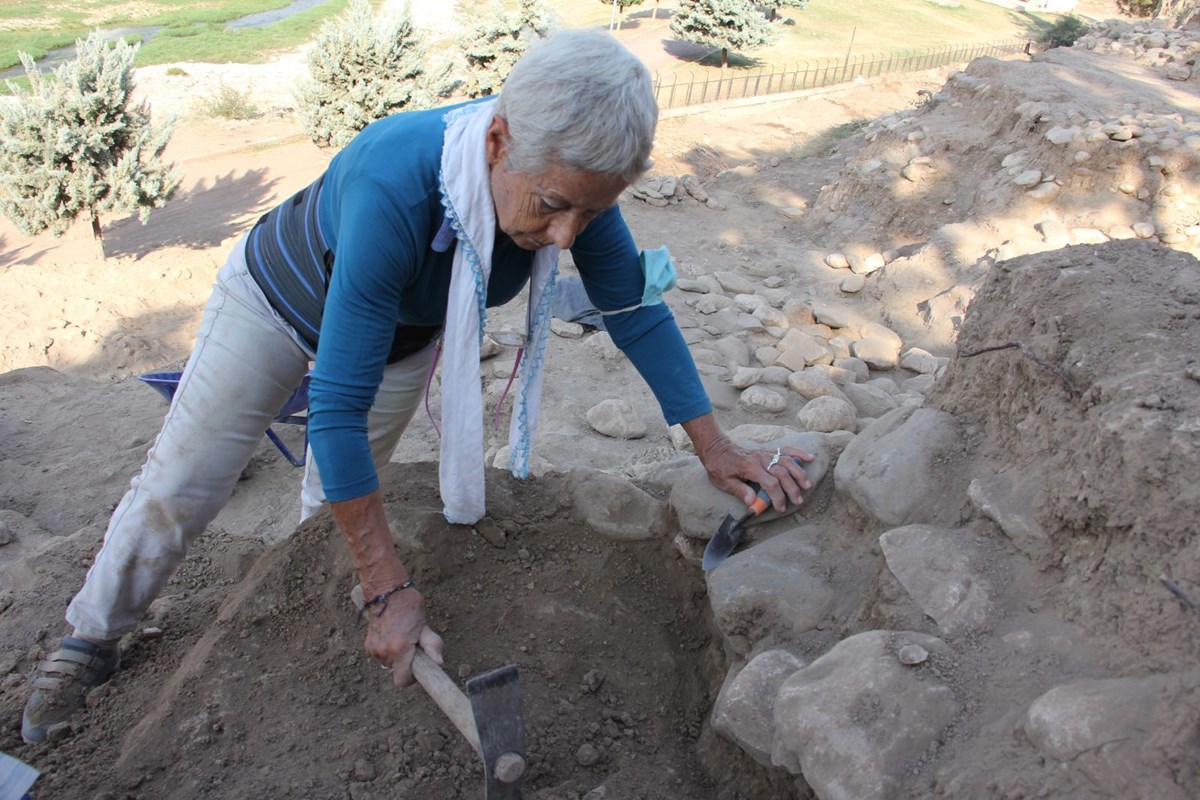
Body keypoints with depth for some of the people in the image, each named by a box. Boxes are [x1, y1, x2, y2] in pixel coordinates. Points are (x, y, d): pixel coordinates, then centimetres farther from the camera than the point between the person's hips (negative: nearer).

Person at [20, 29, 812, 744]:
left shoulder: (570, 174, -30)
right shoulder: (394, 187, -47)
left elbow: (636, 307, -17)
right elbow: (340, 406, -44)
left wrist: (715, 446, -16)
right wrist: (391, 590, -39)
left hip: (405, 331, 4)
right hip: (283, 296, -4)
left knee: (339, 502, 16)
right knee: (179, 487, 6)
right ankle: (92, 642, 30)